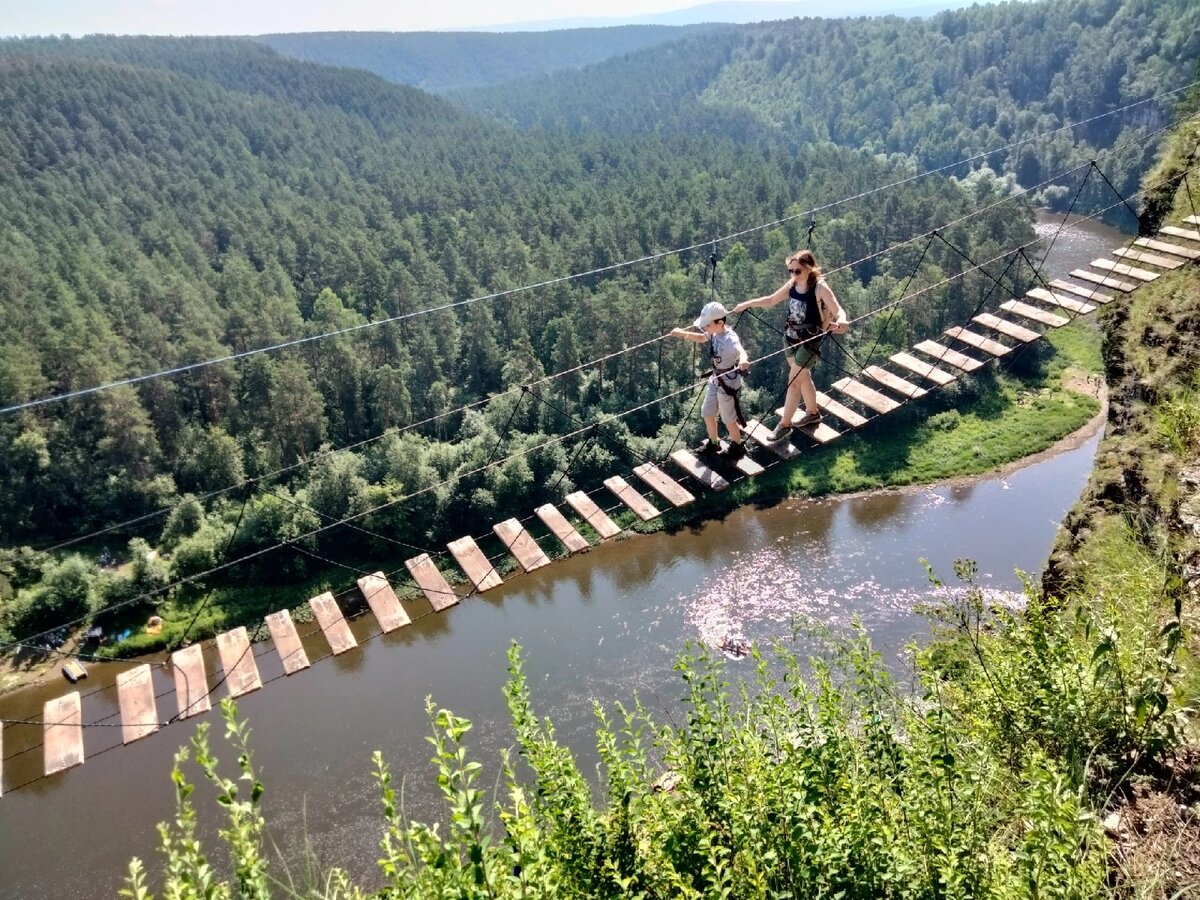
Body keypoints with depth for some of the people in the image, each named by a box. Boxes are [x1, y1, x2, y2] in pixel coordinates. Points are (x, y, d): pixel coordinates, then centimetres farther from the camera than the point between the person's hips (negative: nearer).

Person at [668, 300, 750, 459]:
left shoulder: (730, 338, -32)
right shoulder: (714, 333, -8)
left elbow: (741, 351, -53)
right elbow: (701, 338, 15)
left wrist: (743, 361, -76)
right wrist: (683, 333, 1)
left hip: (728, 383, -8)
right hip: (716, 379, 8)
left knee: (728, 418, 10)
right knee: (707, 413, 19)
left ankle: (737, 447, 33)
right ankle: (713, 443, 41)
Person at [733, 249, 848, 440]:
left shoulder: (820, 288, -20)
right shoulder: (792, 285, -2)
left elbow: (838, 311, -28)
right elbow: (772, 299, 14)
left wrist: (841, 322, -50)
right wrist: (748, 304, 8)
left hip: (810, 340, -7)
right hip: (791, 337, 7)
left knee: (793, 382, -3)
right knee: (803, 377, 22)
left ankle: (784, 425, 9)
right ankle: (813, 413, 42)